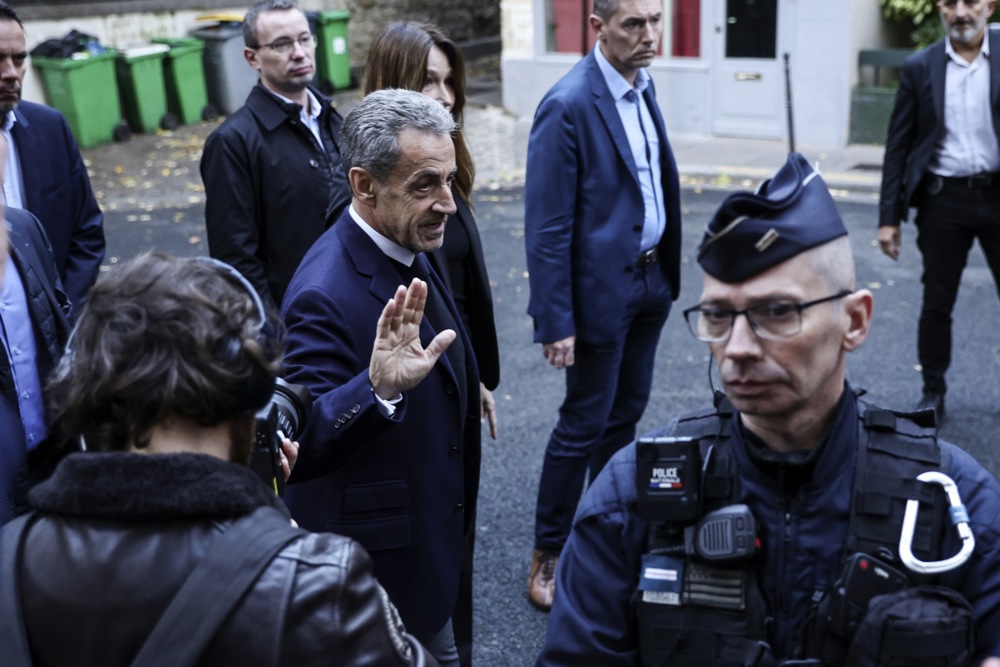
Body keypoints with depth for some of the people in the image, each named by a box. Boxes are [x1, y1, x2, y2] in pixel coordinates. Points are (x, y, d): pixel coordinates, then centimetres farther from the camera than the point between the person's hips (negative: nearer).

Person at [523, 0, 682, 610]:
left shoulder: (643, 85, 5)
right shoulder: (568, 106, -20)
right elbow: (547, 227, -19)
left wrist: (667, 272, 13)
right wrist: (555, 322, -19)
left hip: (651, 279, 8)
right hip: (602, 288, -7)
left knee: (627, 411, 17)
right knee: (584, 423, 2)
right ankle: (549, 553, 18)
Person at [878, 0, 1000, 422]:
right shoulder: (919, 68, 2)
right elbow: (898, 146, 4)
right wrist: (889, 217, 0)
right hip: (944, 198, 1)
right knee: (937, 303, 9)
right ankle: (933, 393, 24)